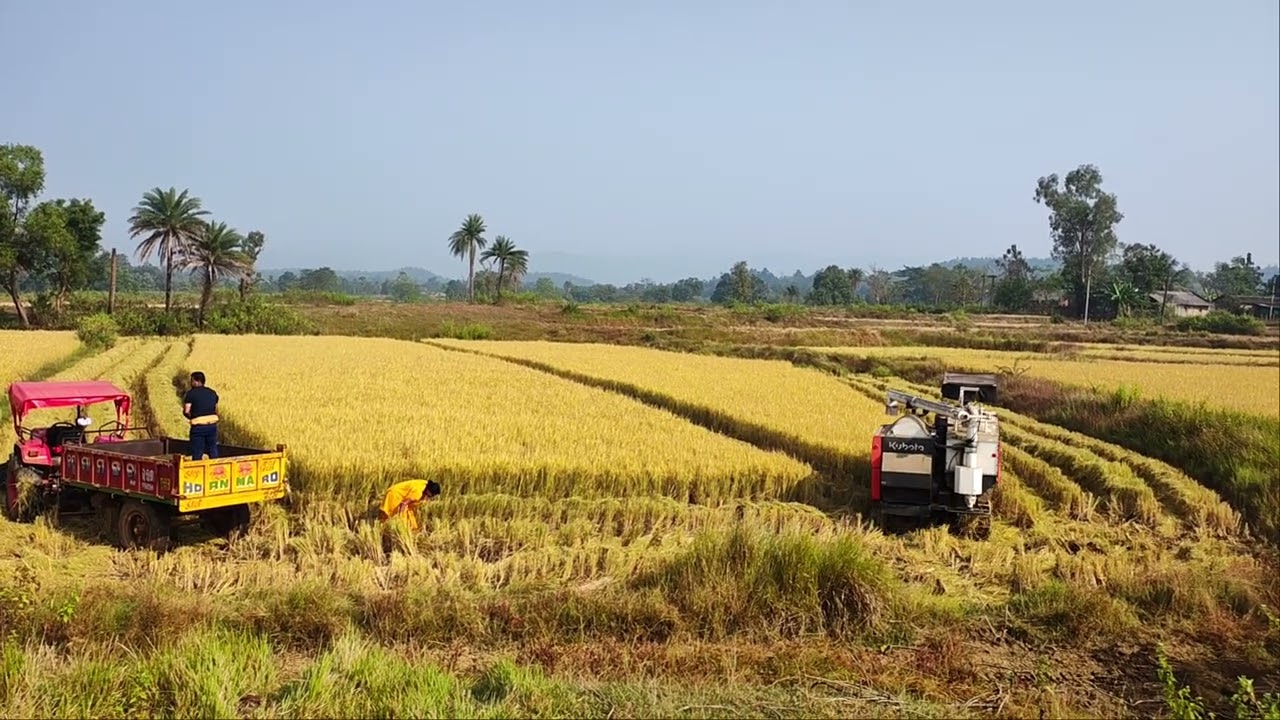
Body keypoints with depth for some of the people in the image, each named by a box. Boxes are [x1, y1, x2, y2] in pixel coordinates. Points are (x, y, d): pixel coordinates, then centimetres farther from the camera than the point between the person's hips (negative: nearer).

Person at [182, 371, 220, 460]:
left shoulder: (191, 393, -5)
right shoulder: (212, 392, 12)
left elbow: (186, 411, -12)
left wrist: (191, 417, 6)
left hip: (198, 427, -5)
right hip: (212, 425, 5)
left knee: (197, 454, 3)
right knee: (213, 452, 14)